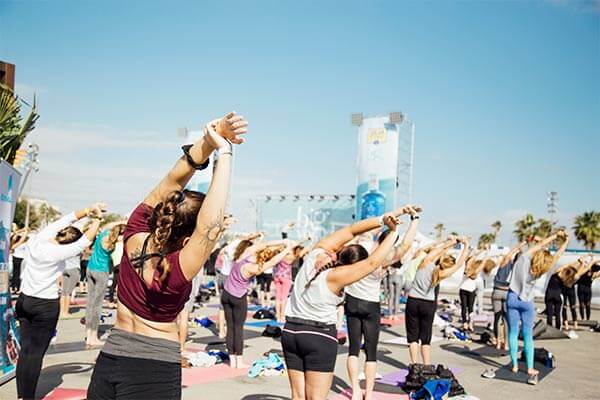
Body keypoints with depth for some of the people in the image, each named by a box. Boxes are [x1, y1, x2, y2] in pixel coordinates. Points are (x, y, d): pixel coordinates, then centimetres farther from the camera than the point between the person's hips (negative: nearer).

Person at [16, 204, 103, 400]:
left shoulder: (37, 239, -3)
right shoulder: (57, 253, -22)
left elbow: (65, 219, 4)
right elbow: (86, 240, -17)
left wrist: (87, 211, 0)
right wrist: (98, 219, -5)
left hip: (24, 300, 7)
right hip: (46, 306, -7)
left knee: (25, 349, 11)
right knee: (36, 353, 0)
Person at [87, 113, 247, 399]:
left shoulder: (135, 237, -15)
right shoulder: (177, 272, -28)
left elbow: (173, 180, -17)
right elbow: (210, 224, -41)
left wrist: (209, 142, -26)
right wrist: (224, 153, -37)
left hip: (109, 359, 5)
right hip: (155, 373, -5)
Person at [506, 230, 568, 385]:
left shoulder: (523, 258, -16)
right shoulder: (538, 272, -15)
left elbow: (539, 244, -6)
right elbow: (556, 256, -9)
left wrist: (555, 235, -5)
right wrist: (566, 242, -1)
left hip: (512, 298, 1)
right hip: (527, 302, -1)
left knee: (513, 332, 7)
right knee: (528, 335, 5)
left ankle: (515, 365, 10)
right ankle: (530, 369, 6)